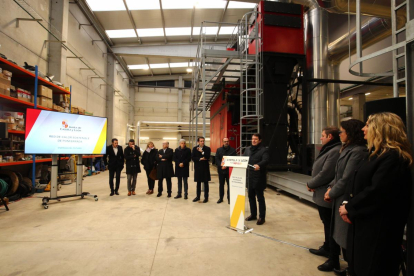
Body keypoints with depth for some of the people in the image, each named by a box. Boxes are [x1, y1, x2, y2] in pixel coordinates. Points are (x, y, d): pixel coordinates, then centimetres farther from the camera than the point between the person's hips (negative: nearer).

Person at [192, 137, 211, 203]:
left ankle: (206, 197, 13)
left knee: (206, 183, 4)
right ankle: (198, 196, 24)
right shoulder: (195, 148, 5)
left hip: (205, 167, -2)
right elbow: (192, 157, -3)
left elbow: (208, 157, -13)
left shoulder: (207, 148, -1)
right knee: (198, 183, 12)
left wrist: (202, 152, -20)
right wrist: (200, 159, -15)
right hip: (198, 167, 2)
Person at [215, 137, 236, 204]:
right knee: (221, 184, 10)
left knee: (229, 184, 2)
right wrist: (221, 166, -13)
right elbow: (217, 159, 1)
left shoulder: (233, 150, 1)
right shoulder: (219, 150, 8)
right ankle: (221, 198, 21)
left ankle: (229, 198, 13)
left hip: (229, 170, -2)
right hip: (221, 170, 2)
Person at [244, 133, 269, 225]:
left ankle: (262, 217, 17)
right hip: (249, 177, 6)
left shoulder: (264, 150, -6)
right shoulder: (248, 149, 13)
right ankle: (253, 214, 31)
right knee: (251, 196, 15)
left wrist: (259, 165, -40)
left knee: (260, 198, 4)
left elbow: (265, 160, -21)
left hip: (259, 178, -6)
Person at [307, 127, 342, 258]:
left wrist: (310, 184, -12)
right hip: (324, 194, 10)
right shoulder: (330, 149, 11)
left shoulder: (335, 151, -23)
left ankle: (329, 250, 22)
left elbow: (325, 174, -26)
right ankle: (327, 248, 36)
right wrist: (313, 184, -1)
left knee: (329, 224, 6)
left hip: (326, 196, -10)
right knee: (327, 223, 21)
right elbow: (320, 170, 14)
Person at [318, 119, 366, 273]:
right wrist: (331, 187, 1)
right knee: (335, 231, 19)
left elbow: (347, 179, -22)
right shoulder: (347, 149, 11)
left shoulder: (357, 151, -20)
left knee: (345, 235, 7)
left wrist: (332, 193, -11)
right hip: (339, 198, 9)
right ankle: (333, 262, 36)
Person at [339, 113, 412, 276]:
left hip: (379, 226, -9)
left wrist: (350, 208, -15)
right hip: (364, 221, 9)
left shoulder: (393, 157, -20)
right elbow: (356, 181, 10)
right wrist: (347, 203, -4)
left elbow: (376, 191, -26)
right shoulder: (375, 153, 12)